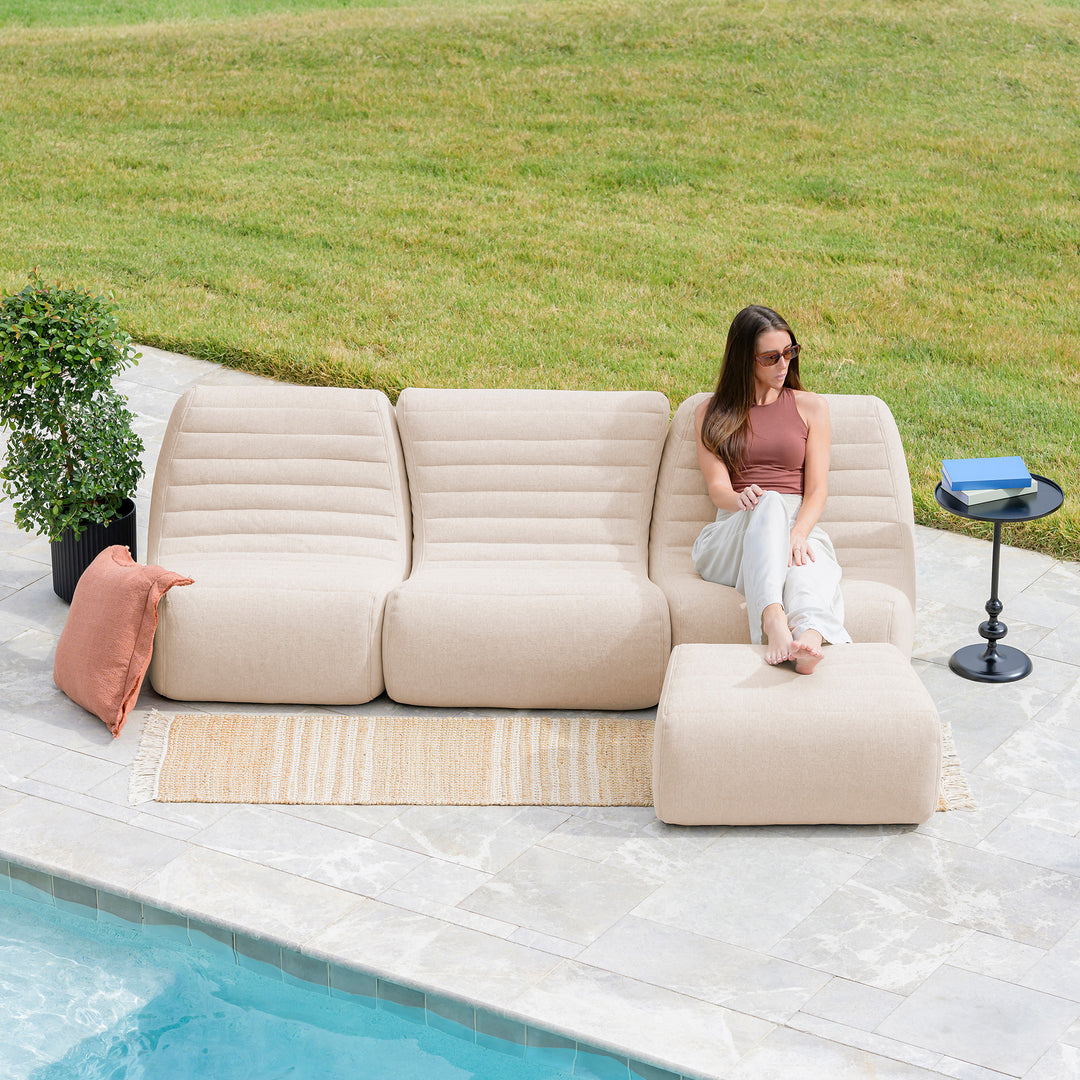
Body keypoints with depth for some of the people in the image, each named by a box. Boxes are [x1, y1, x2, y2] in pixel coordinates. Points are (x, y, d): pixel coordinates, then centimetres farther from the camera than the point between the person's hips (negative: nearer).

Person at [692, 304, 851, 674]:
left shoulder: (811, 406, 18)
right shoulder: (712, 413, 17)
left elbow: (817, 489, 6)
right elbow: (717, 486, 2)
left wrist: (798, 533, -17)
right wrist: (740, 499, -25)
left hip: (800, 528, 1)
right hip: (732, 535, -1)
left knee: (808, 563, -38)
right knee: (769, 505, -38)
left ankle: (810, 635, -74)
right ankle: (773, 620, -65)